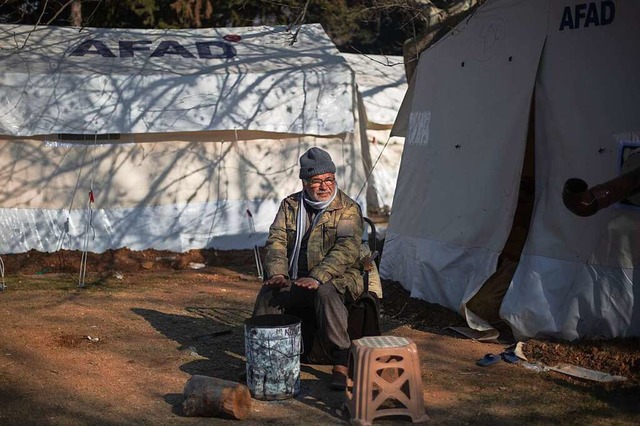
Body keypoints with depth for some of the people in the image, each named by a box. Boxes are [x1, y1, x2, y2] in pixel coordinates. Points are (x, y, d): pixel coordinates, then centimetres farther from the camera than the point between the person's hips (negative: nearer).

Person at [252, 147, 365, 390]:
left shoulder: (348, 209, -4)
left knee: (325, 291, -38)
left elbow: (346, 249, -18)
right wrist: (278, 273, -19)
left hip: (337, 280, -4)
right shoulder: (290, 205, 10)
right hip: (294, 283, 4)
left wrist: (317, 278, -32)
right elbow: (276, 240, 1)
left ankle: (340, 364, -33)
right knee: (268, 292, -24)